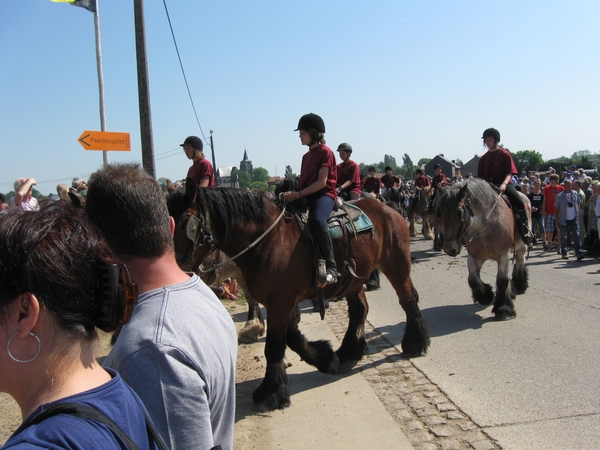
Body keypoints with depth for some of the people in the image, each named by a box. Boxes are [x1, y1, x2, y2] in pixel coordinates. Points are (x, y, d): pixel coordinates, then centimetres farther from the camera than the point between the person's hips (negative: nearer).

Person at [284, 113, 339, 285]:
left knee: (317, 220, -37)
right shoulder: (306, 156, 21)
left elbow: (322, 182, -14)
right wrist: (291, 192, 0)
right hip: (307, 198, 9)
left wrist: (298, 195, -20)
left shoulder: (325, 152, -4)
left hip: (325, 195, -9)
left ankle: (331, 268, -38)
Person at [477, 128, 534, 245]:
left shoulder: (505, 154, 3)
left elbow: (509, 173, -5)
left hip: (504, 184, -3)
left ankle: (525, 230, -12)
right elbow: (480, 177, 13)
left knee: (519, 201, -27)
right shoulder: (483, 158, 12)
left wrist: (504, 184, -23)